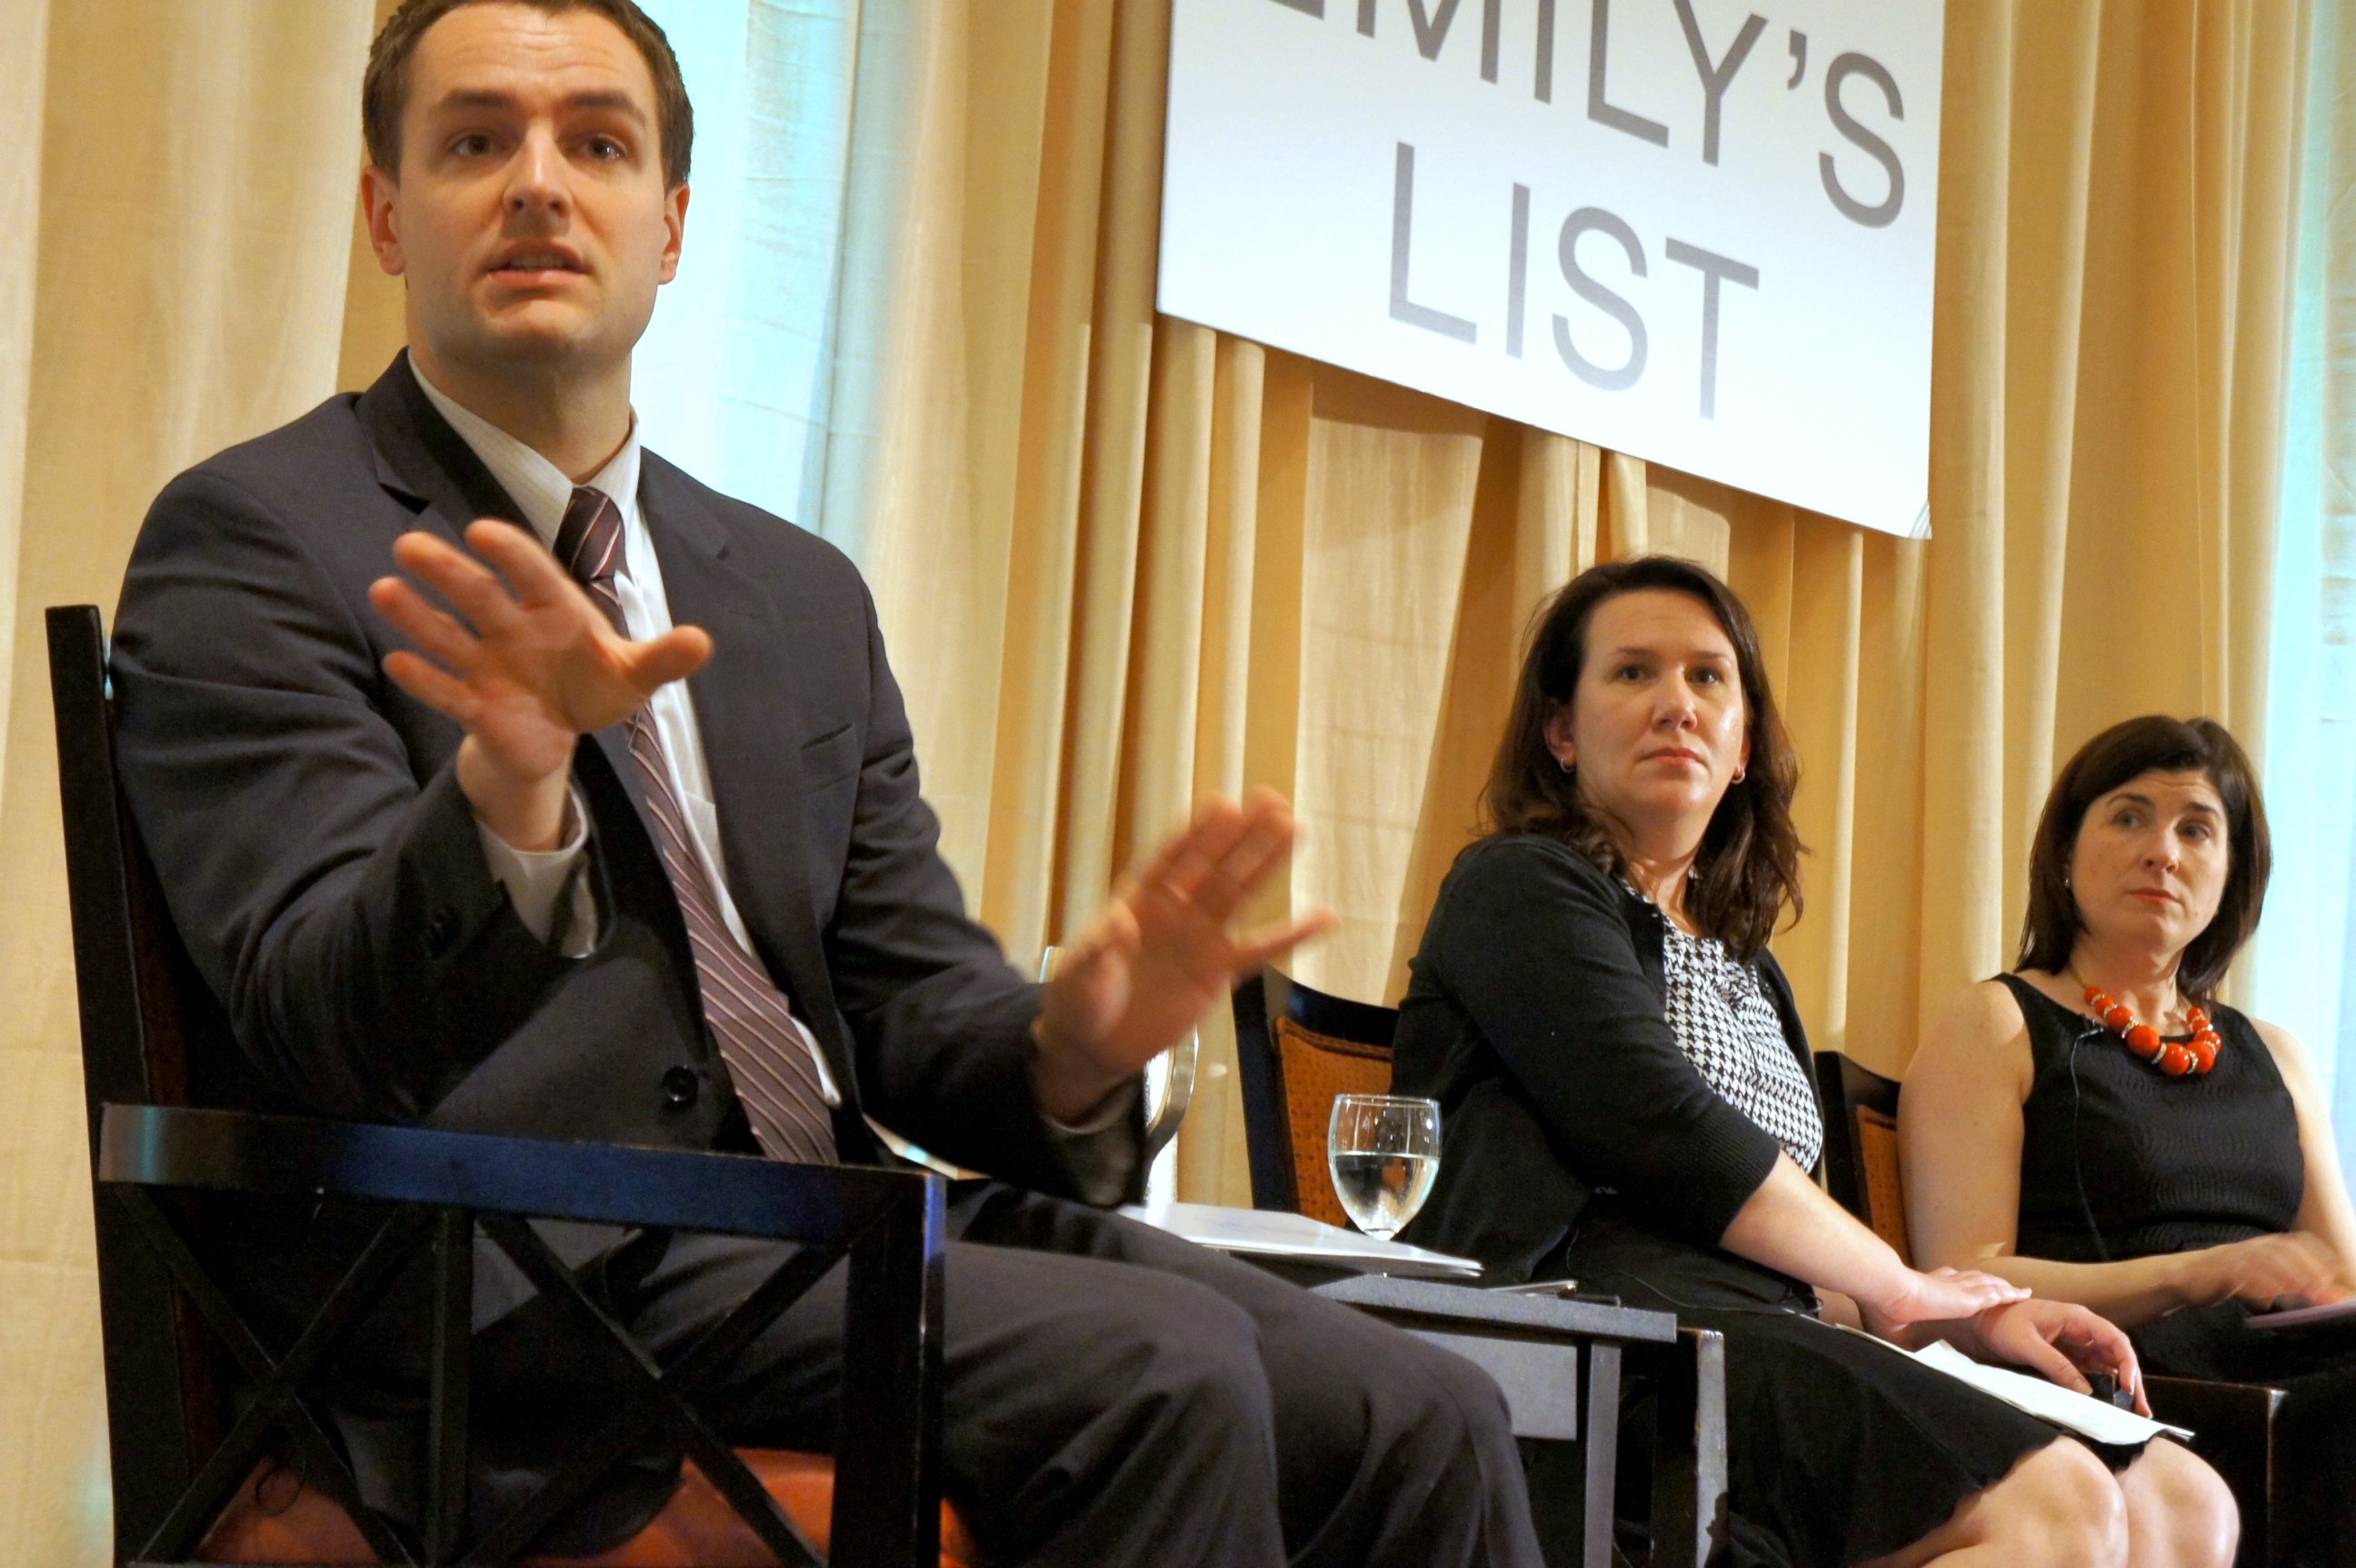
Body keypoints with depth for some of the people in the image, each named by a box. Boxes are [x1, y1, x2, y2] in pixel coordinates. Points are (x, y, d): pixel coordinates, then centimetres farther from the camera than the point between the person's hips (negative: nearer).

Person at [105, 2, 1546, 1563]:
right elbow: (329, 1026, -13)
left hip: (831, 1240, 6)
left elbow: (911, 1004, 15)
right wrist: (509, 788, -34)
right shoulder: (254, 542, 0)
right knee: (1156, 1370, -27)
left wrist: (1068, 1050, -9)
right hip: (525, 1287, -6)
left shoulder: (803, 596, 19)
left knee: (1420, 1417, -13)